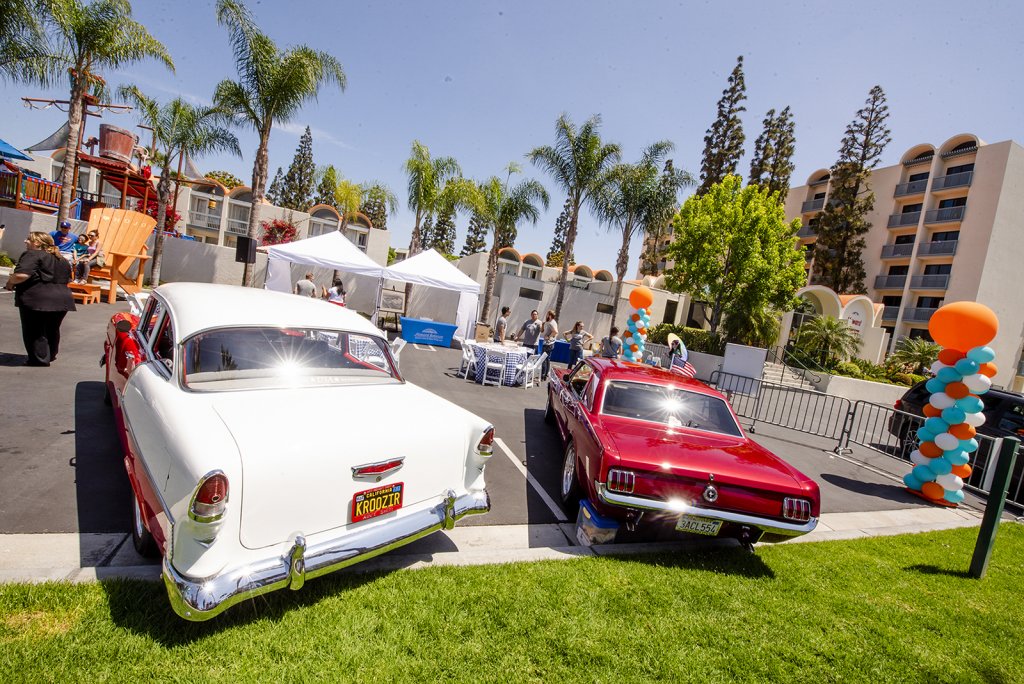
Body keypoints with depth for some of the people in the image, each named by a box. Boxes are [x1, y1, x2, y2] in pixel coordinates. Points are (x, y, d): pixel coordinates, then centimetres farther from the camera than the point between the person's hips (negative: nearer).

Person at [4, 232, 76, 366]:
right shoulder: (61, 259, 17)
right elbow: (67, 279, 26)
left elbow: (21, 275, -20)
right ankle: (50, 356, 33)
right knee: (52, 330, 21)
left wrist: (10, 283, -2)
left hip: (37, 300, -7)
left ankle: (40, 359, 6)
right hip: (62, 300, 8)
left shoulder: (33, 255, -7)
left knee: (34, 332, 4)